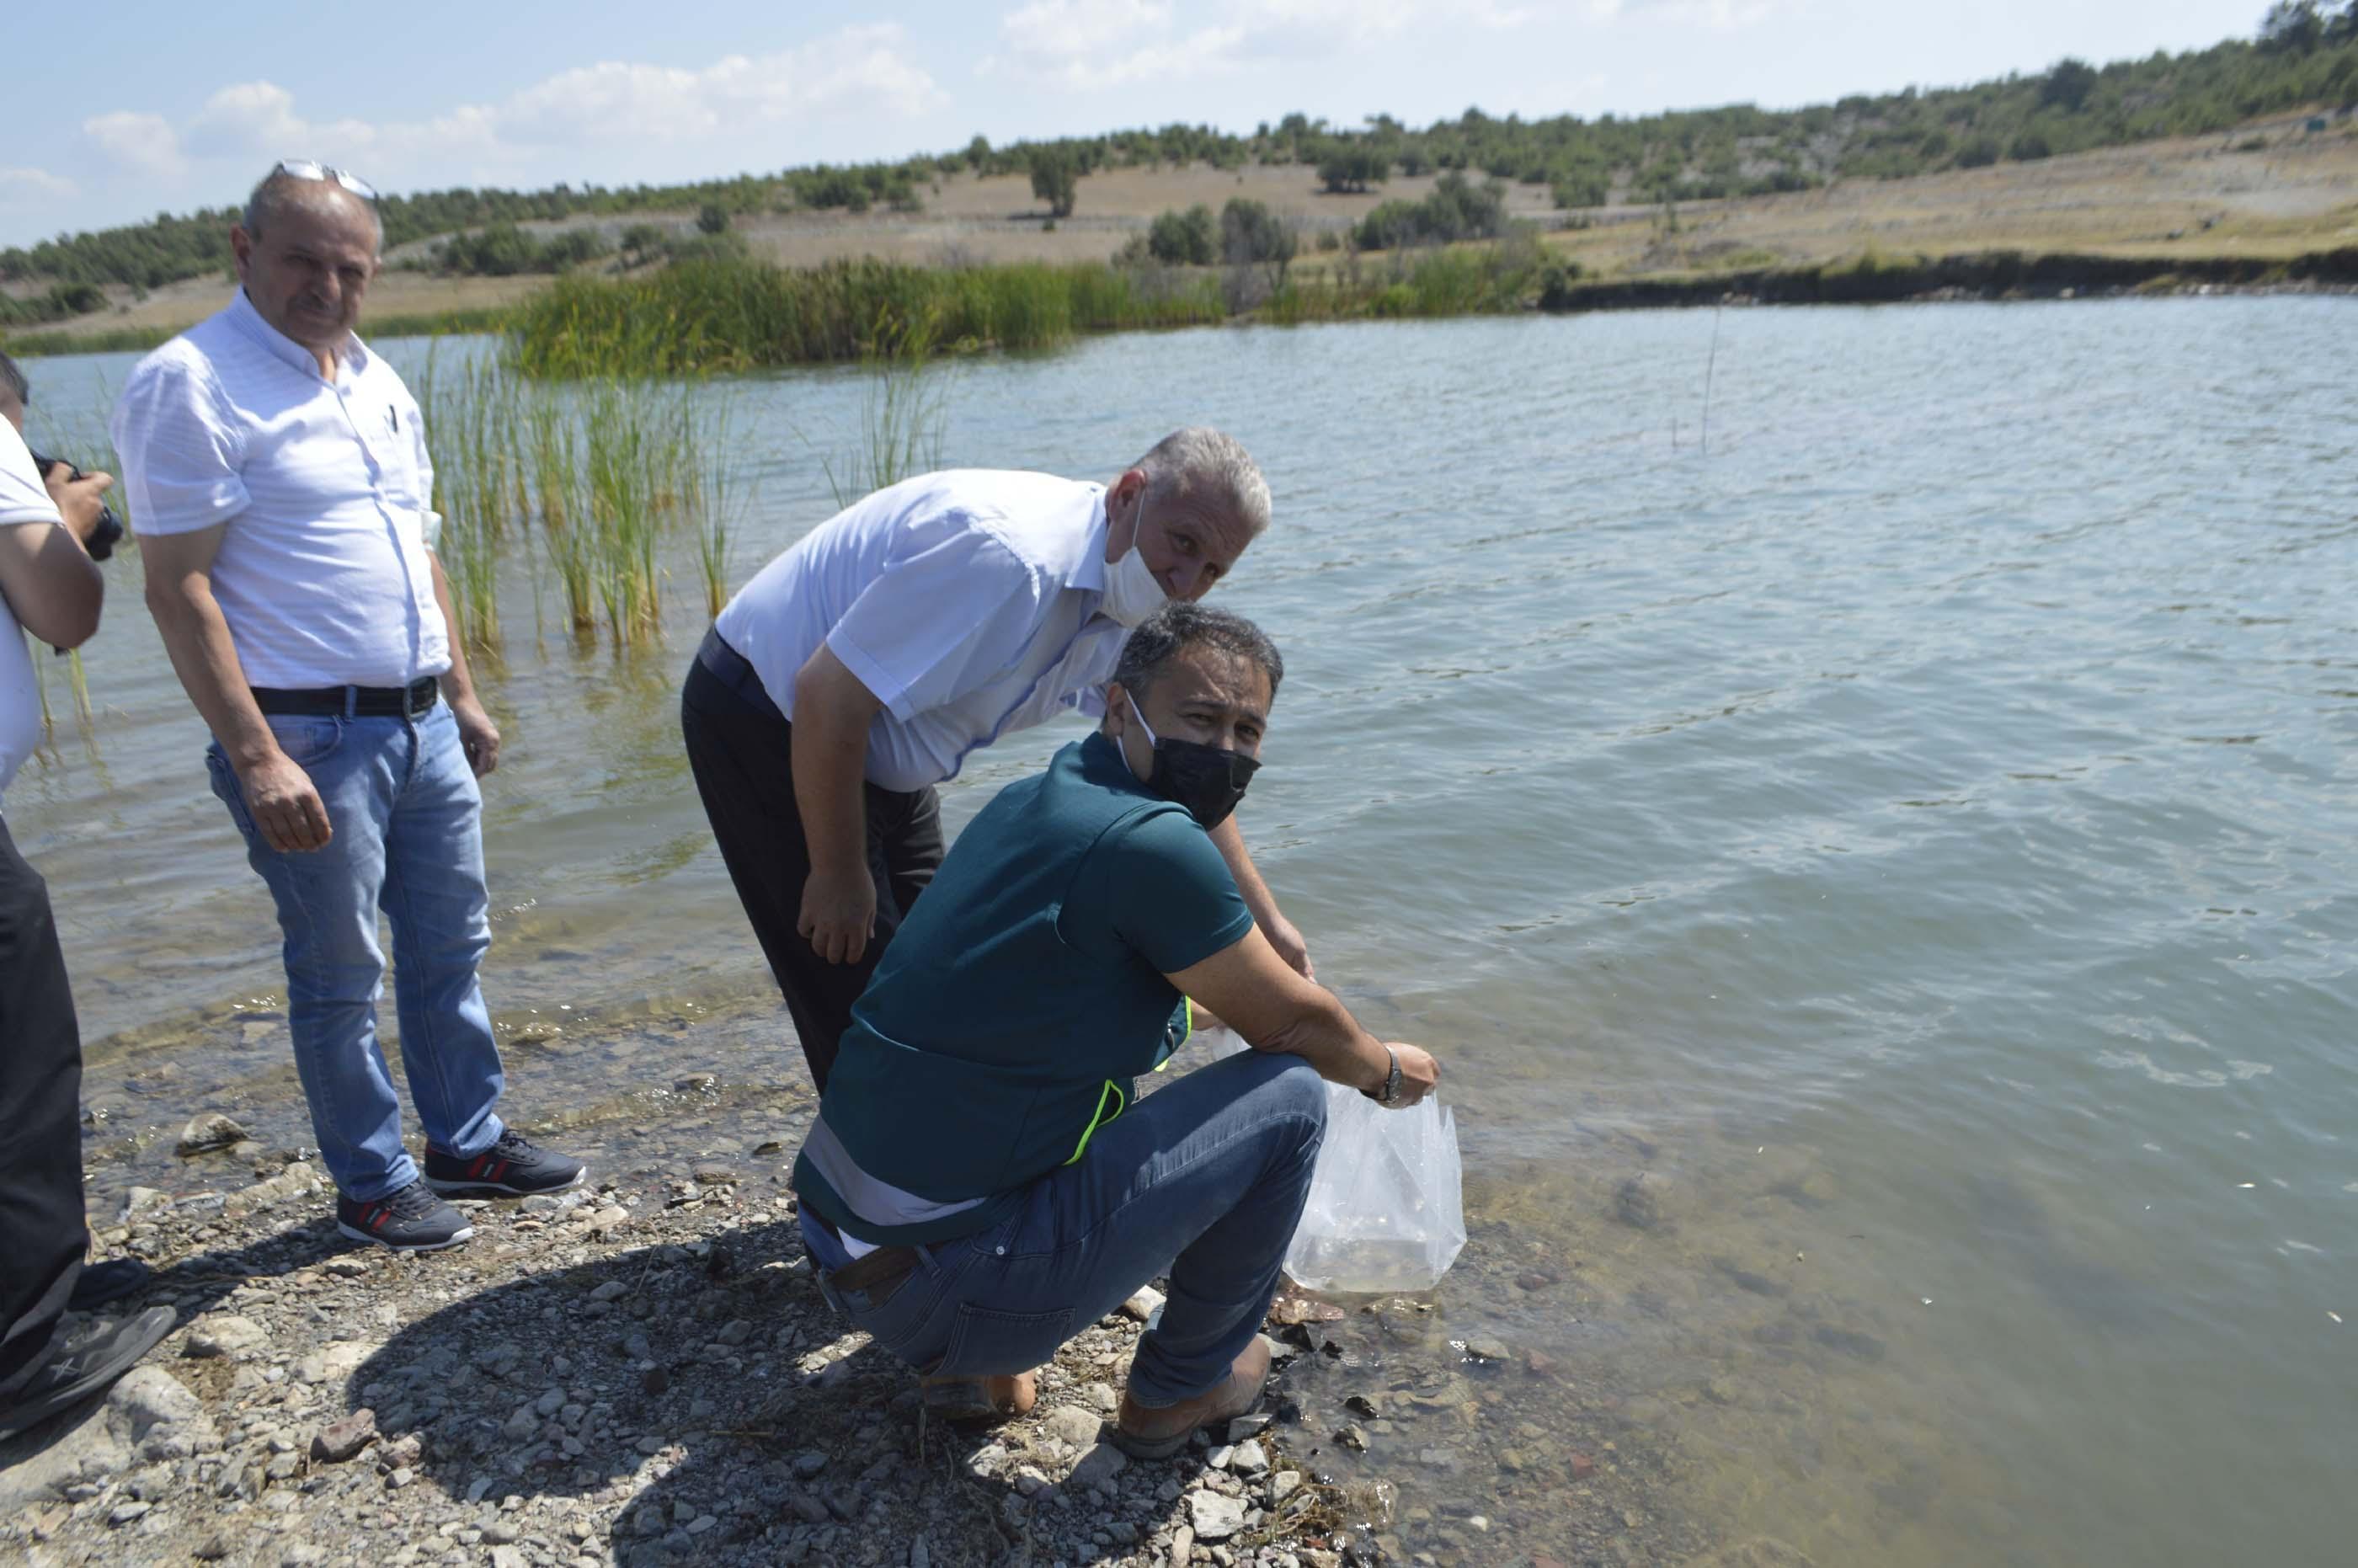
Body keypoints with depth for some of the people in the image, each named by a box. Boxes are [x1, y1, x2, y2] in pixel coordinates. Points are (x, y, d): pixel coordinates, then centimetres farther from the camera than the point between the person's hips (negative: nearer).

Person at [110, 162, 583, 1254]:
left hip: (421, 722, 7)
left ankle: (467, 1140, 31)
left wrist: (463, 694, 18)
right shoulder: (190, 384, -11)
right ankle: (371, 1184, 21)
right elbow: (177, 589, -15)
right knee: (340, 978, 5)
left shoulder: (377, 384, 13)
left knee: (449, 948, 15)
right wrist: (255, 756, -20)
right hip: (306, 734, -7)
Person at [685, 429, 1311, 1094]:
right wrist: (840, 875, -20)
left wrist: (1267, 920, 11)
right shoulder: (1008, 554, -33)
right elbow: (829, 697, -32)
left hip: (874, 756, 9)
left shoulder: (1124, 614, -3)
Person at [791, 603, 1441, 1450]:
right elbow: (1294, 1024, -4)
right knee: (1287, 1097, -3)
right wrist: (1389, 1071, 17)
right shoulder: (1154, 845, -19)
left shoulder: (1033, 800, 9)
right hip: (942, 1283, -9)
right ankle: (1184, 1383, 19)